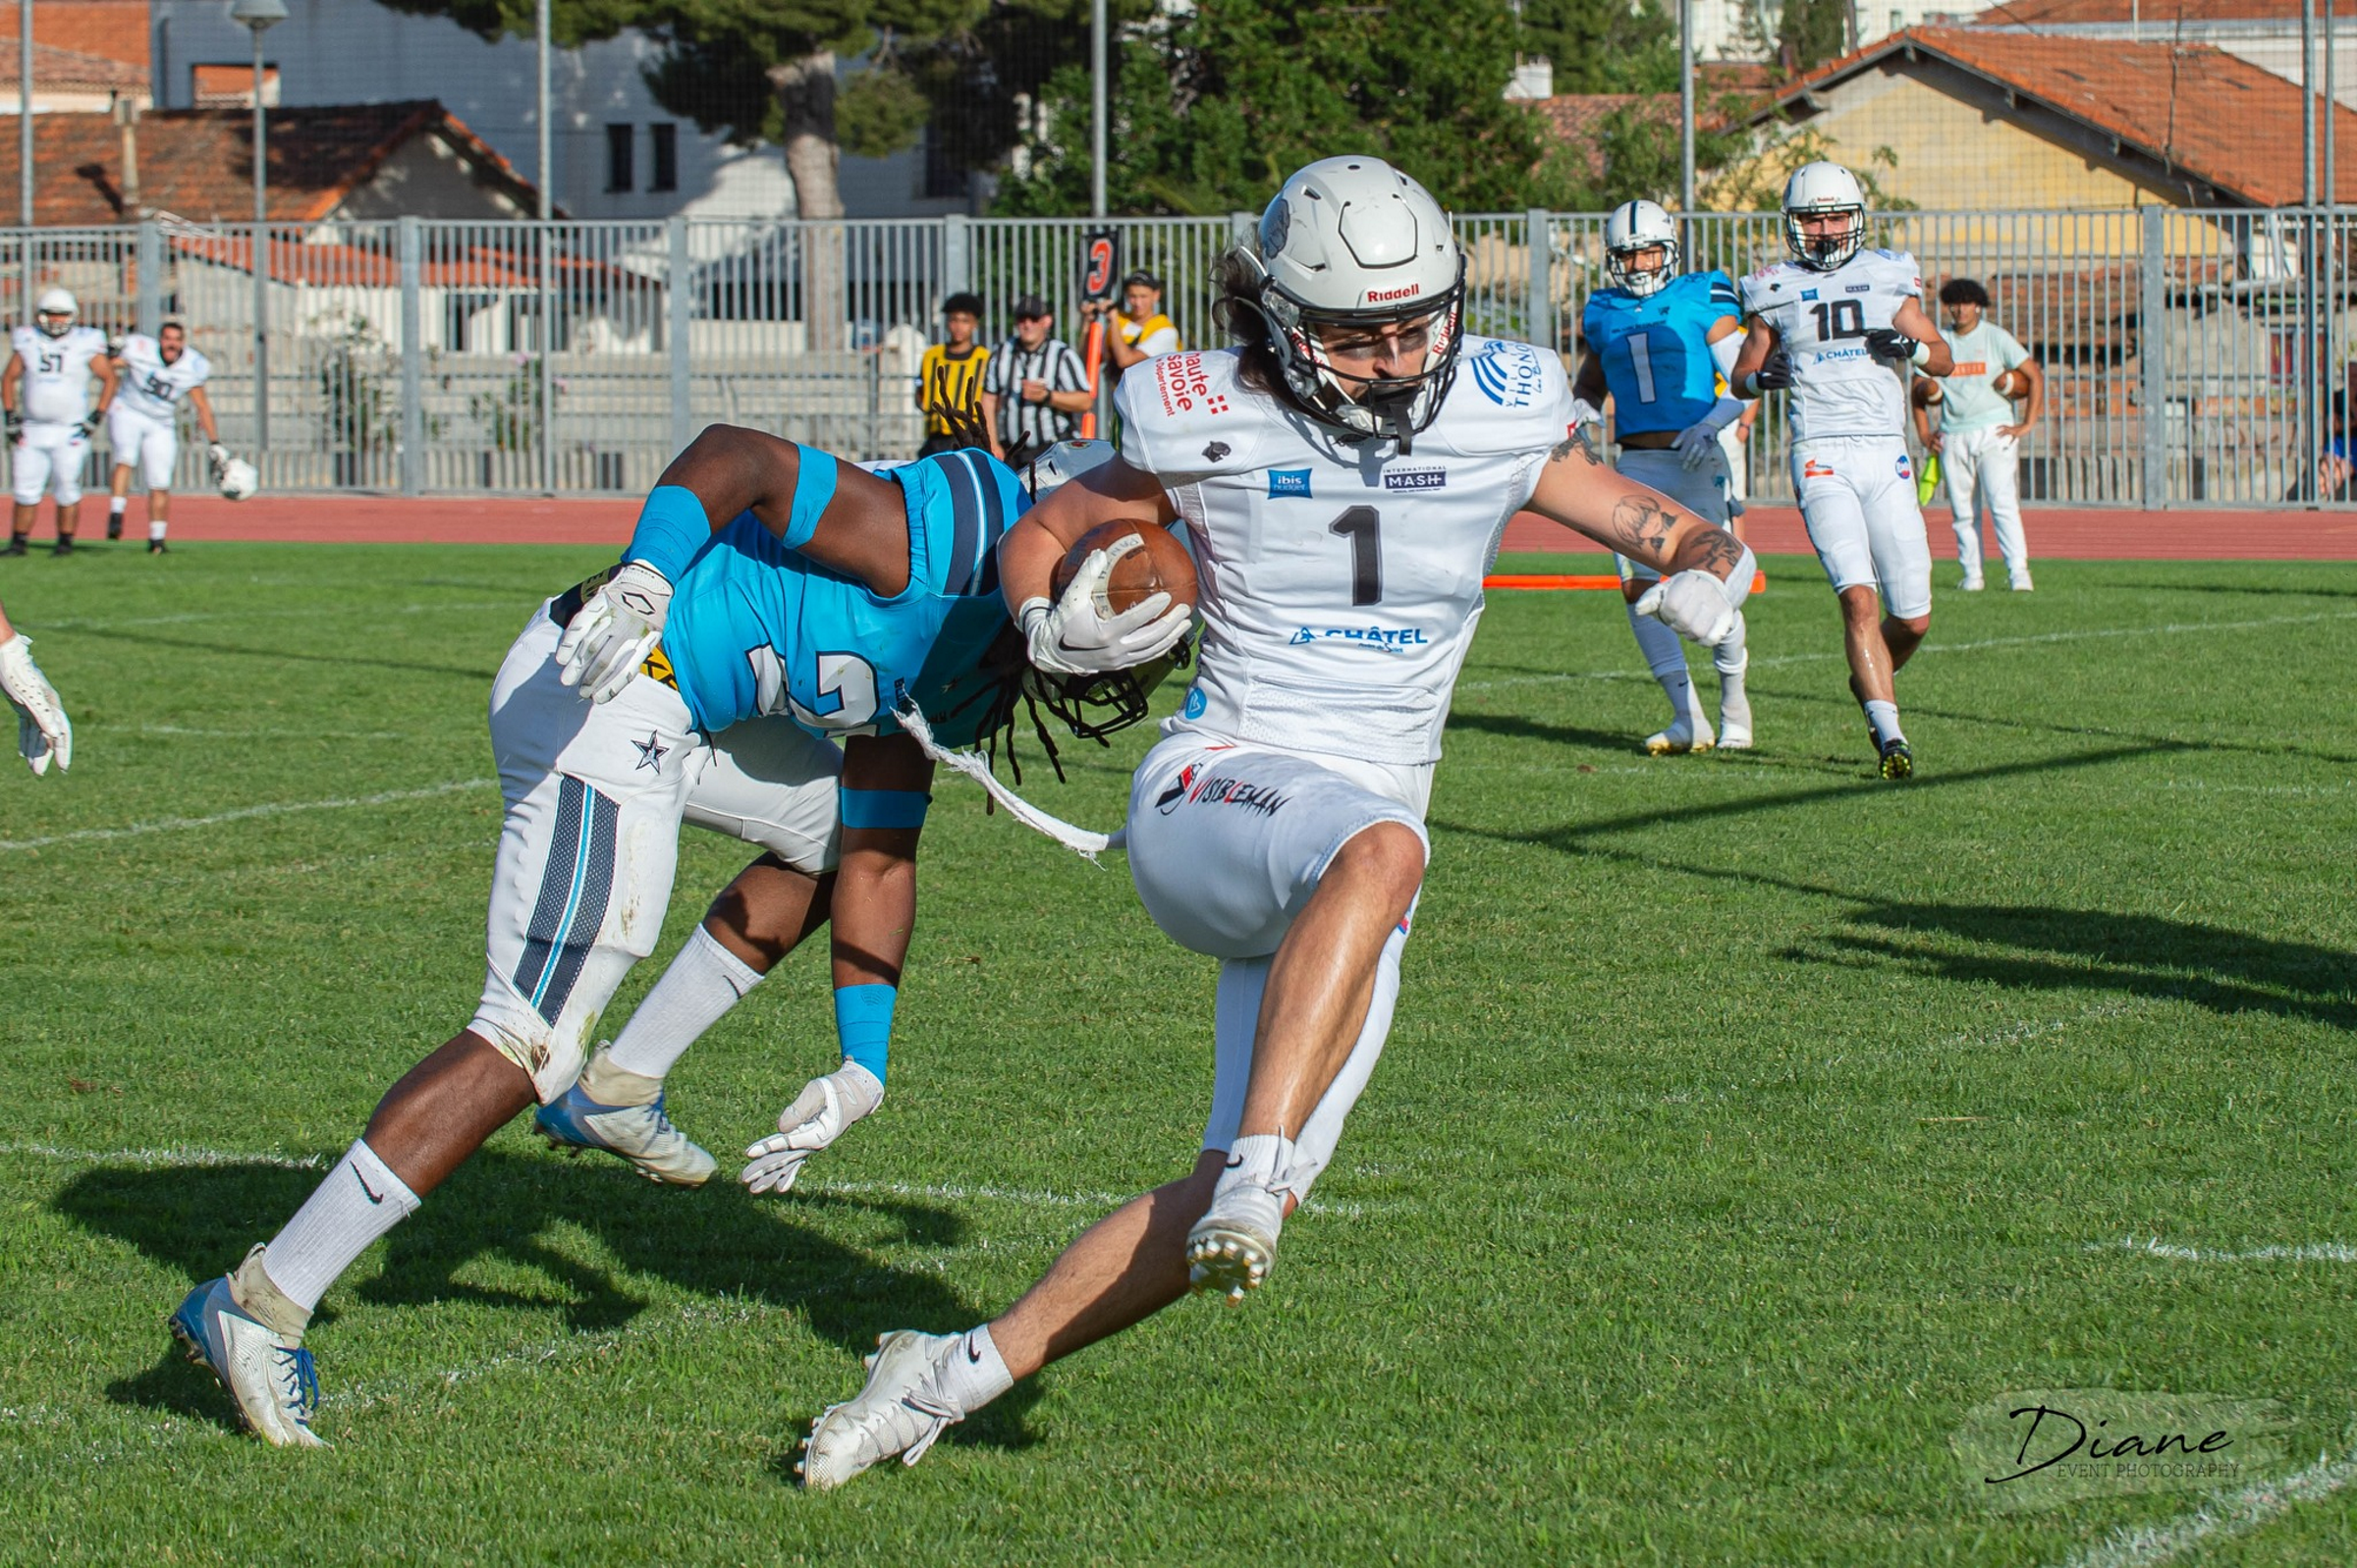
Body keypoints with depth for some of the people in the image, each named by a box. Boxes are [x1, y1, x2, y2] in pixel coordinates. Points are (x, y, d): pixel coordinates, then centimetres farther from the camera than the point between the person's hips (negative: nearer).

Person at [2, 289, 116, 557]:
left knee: (66, 489, -2)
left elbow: (109, 378, 3)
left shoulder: (84, 344, -3)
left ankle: (66, 541, 9)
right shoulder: (29, 342, 4)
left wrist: (98, 415, -3)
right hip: (32, 431, 2)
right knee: (26, 489, 3)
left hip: (70, 431, -2)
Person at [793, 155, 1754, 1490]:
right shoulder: (1214, 428, -4)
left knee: (1244, 1209, -6)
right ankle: (1256, 1170, -42)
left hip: (1357, 851, 4)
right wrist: (1057, 627, -11)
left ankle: (957, 1375, 7)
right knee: (1377, 849, -41)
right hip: (1218, 791, -4)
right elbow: (1040, 537, 11)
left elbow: (1667, 529, 11)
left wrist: (1710, 569, -13)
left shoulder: (1501, 418, 2)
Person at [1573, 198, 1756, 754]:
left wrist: (1710, 424, -19)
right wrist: (1576, 420, 7)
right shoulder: (1603, 314, 12)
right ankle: (1687, 715, -5)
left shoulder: (1701, 301, -2)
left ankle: (1733, 703, 20)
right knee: (1638, 586, -9)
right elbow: (1591, 385, 26)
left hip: (1695, 459, -4)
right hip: (1637, 466, 4)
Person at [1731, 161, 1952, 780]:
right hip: (1821, 456, -2)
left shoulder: (1887, 279, 11)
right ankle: (1889, 735, -18)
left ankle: (1872, 679, 33)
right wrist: (1762, 377, -7)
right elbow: (1741, 375, 16)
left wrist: (1913, 347, -7)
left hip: (1886, 455, 2)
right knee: (1858, 597, -18)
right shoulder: (1777, 291, 9)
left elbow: (1943, 359, 14)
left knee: (1914, 619, 1)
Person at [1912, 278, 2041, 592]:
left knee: (2003, 504, -13)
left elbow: (2035, 376, 1)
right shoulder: (1937, 341, 10)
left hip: (1994, 432, -3)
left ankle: (2019, 570, -18)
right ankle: (1971, 574, 9)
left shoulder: (1996, 337, 2)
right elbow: (1920, 389, 18)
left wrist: (2027, 424, -5)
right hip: (1952, 436, 3)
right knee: (1963, 511, 4)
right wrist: (1923, 433, 8)